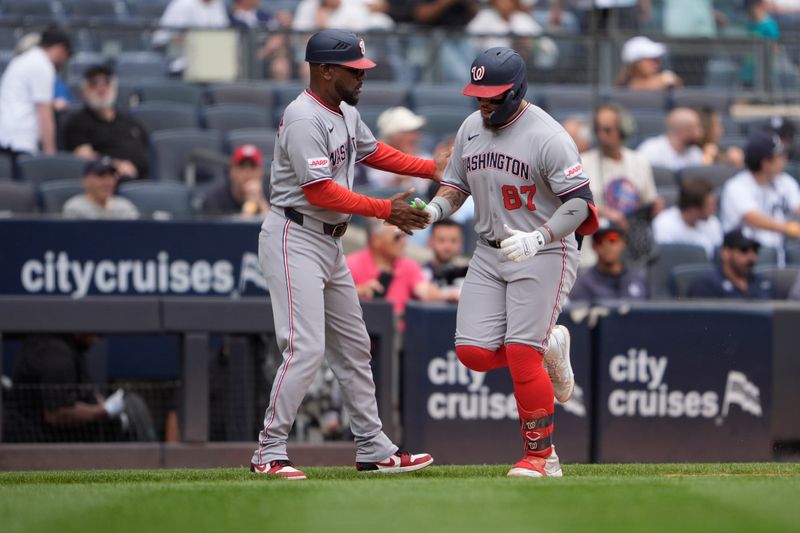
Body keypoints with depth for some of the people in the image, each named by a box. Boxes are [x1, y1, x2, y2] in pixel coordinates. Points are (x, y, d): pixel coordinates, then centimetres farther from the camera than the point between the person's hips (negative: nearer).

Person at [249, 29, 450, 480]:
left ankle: (373, 450, 19)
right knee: (306, 349, -16)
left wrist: (433, 169, 17)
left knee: (354, 347, 13)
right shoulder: (304, 119, -19)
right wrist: (385, 210, -20)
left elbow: (373, 151, 27)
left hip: (329, 243, 10)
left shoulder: (347, 113, 10)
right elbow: (320, 191, -24)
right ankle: (269, 454, -11)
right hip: (295, 239, -10)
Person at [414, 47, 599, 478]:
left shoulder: (548, 137, -16)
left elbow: (580, 203, -18)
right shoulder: (471, 128, 6)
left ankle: (540, 456, 1)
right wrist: (434, 209, -6)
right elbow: (457, 184, 17)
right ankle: (547, 346, 23)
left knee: (521, 355, -12)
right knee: (473, 352, -5)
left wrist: (538, 238, -34)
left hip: (544, 254, -7)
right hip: (489, 254, 7)